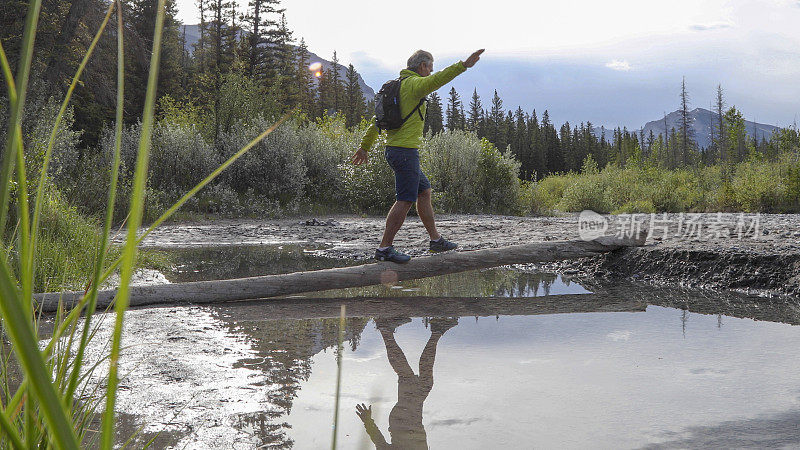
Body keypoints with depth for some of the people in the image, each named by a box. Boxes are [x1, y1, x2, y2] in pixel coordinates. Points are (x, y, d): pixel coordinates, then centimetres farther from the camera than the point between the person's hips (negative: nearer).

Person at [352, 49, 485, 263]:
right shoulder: (414, 84, -9)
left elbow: (378, 119, 22)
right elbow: (437, 80, -31)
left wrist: (365, 146, 25)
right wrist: (464, 65, -36)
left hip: (393, 149, 10)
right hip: (405, 150, -10)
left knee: (424, 191, 17)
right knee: (405, 200, -8)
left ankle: (436, 240, 24)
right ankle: (384, 248, -5)